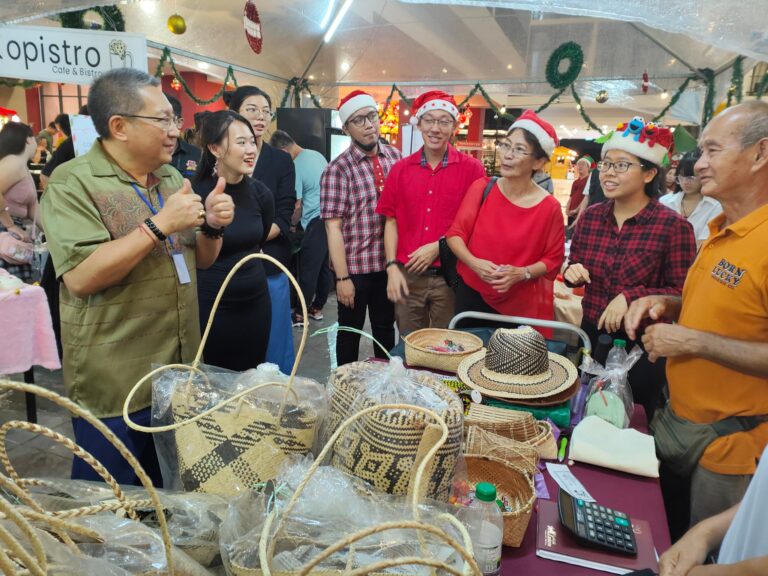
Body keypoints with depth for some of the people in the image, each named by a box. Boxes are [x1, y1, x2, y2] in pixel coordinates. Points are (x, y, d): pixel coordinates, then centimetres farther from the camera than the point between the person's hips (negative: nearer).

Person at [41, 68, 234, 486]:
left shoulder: (172, 179, 9)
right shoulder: (73, 182, -12)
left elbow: (201, 260, 13)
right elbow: (80, 277, -24)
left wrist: (211, 225, -8)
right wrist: (160, 225, -26)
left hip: (178, 373, 6)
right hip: (114, 386, -6)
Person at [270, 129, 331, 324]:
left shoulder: (295, 167, -12)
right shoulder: (317, 155, 10)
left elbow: (297, 205, -12)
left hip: (316, 221, -8)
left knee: (308, 271, 1)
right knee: (325, 266, 13)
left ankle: (300, 313, 10)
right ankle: (317, 307, 24)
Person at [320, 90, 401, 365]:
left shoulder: (396, 157, 4)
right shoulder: (338, 169, -11)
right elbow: (333, 227, -13)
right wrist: (342, 277, -16)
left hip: (389, 263, 4)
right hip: (354, 266, -4)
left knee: (385, 328, 18)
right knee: (351, 330, 13)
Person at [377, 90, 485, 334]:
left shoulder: (472, 168, -1)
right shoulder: (400, 169, 6)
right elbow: (391, 221, 6)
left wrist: (439, 246, -12)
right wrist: (392, 267, -3)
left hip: (451, 276, -2)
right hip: (408, 276, 2)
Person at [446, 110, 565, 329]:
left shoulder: (549, 207, -10)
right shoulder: (480, 188, -5)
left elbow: (553, 259, -3)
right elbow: (455, 233, -2)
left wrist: (521, 273, -20)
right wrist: (474, 262, -19)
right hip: (471, 295, 2)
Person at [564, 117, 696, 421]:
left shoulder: (673, 226, -16)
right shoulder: (590, 216, -1)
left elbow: (682, 293, -13)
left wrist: (631, 297, -25)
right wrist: (572, 273, -12)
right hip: (592, 334, 5)